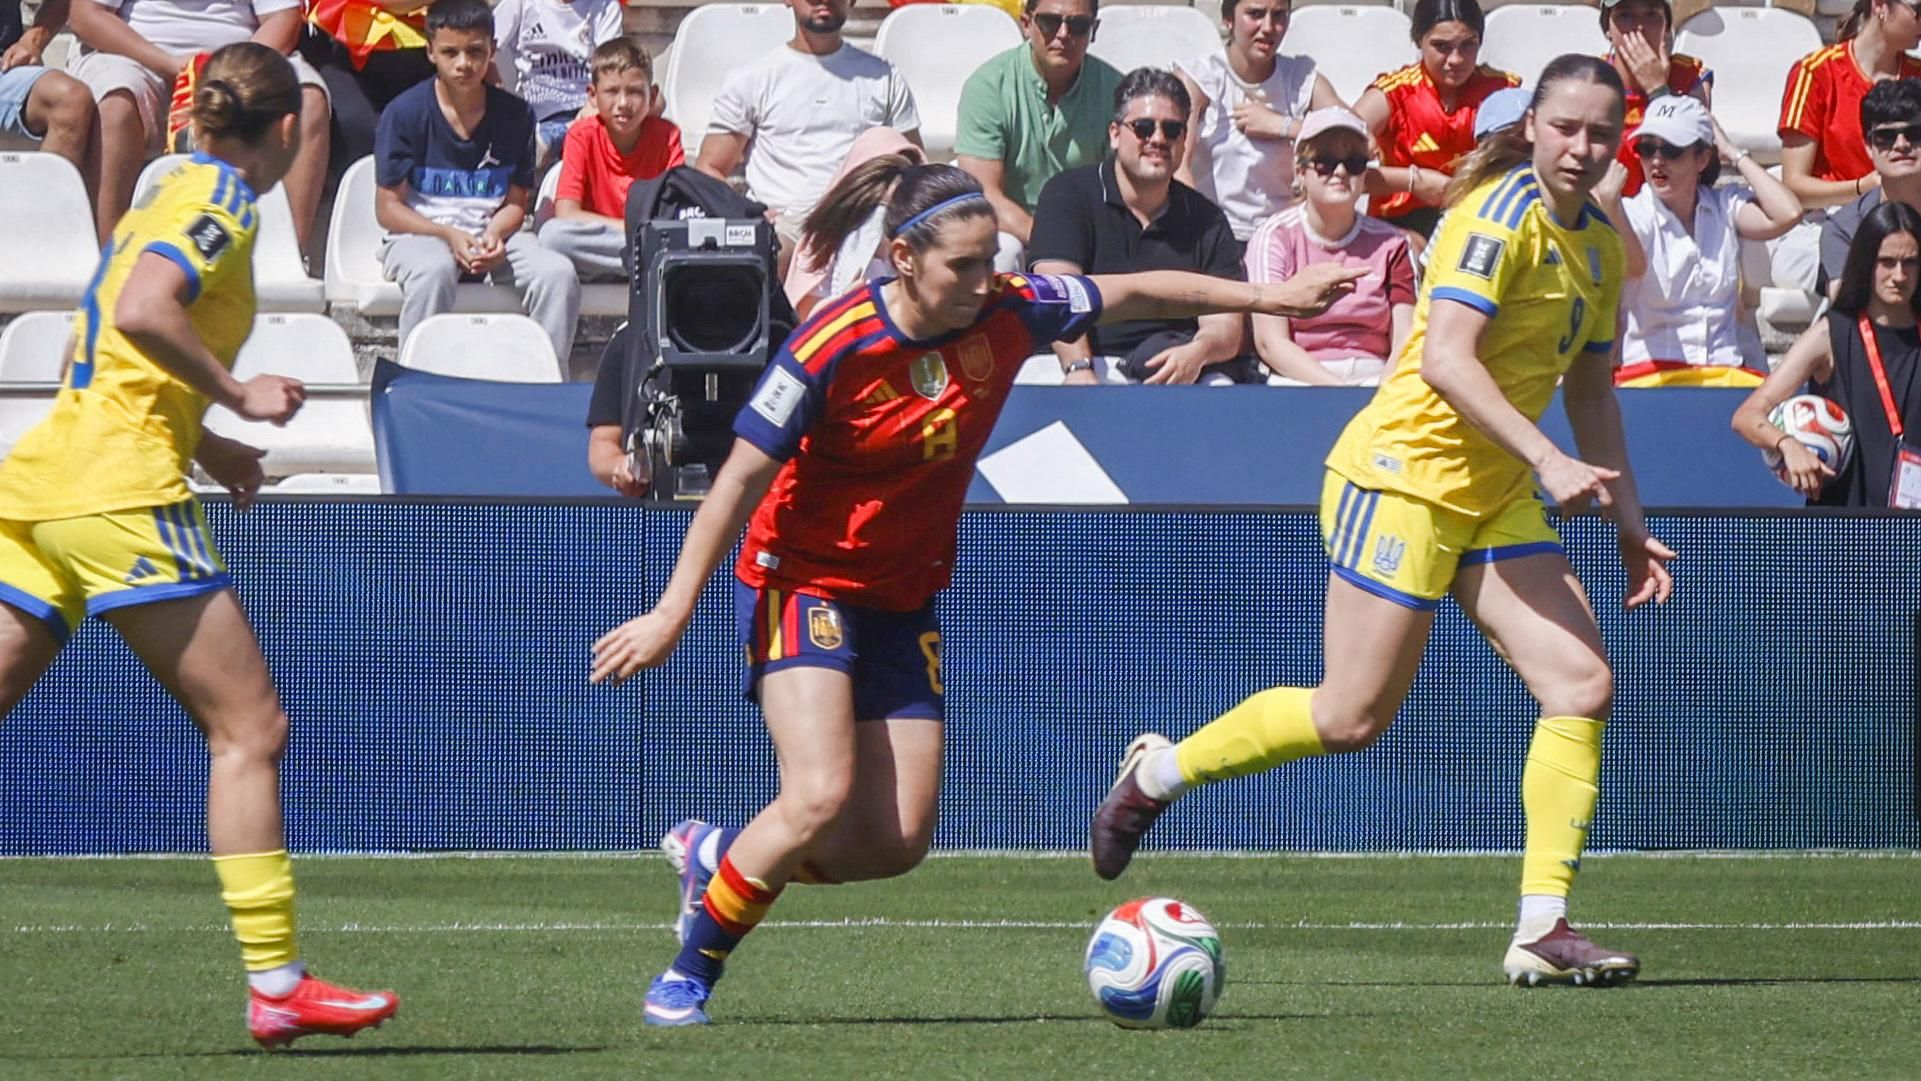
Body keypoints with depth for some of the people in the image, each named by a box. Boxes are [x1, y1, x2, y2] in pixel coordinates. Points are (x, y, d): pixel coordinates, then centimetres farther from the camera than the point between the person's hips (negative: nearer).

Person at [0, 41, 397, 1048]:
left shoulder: (176, 193, 21)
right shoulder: (221, 201, -6)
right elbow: (142, 312, -22)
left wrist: (200, 443, 25)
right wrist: (239, 393, -13)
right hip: (117, 484, -9)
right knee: (249, 728, -6)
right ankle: (275, 983, -10)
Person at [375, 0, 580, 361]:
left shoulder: (515, 115, 2)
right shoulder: (405, 113, -6)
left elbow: (516, 202, 8)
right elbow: (388, 208, -6)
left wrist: (494, 235, -15)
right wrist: (449, 236, -19)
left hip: (491, 235, 3)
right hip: (419, 234, -3)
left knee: (558, 273, -23)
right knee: (433, 270, -38)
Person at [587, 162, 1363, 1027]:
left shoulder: (1006, 315, -9)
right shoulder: (836, 346, -23)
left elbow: (1131, 294, 7)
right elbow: (742, 478, -18)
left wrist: (1266, 298, 13)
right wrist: (673, 613, -18)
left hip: (904, 595, 6)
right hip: (802, 582, -6)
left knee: (895, 843, 1)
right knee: (820, 798, -23)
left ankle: (716, 856, 27)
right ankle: (688, 974, -4)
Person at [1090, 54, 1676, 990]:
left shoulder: (1599, 244, 12)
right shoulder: (1501, 214, -15)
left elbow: (1589, 391, 23)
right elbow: (1445, 359, -25)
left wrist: (1628, 522, 18)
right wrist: (1548, 459, -30)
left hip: (1495, 496, 8)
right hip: (1406, 473, -8)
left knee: (1582, 684, -8)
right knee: (1351, 719, -6)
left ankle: (1542, 929, -8)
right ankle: (1159, 771, 17)